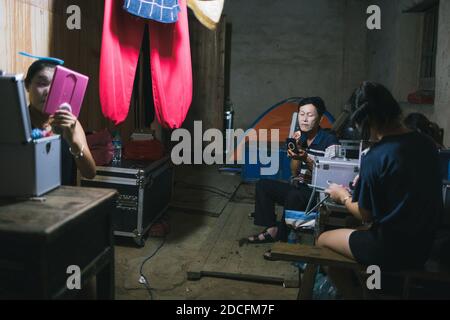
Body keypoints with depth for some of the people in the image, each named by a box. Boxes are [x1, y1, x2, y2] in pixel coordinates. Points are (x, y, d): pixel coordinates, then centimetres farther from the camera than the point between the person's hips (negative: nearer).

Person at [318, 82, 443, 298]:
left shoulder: (375, 157, -22)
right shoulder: (426, 144, -1)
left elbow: (366, 215, -10)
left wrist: (343, 197, 7)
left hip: (392, 250, -7)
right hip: (423, 244, 8)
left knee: (323, 241, 13)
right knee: (366, 229, 31)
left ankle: (355, 293, 21)